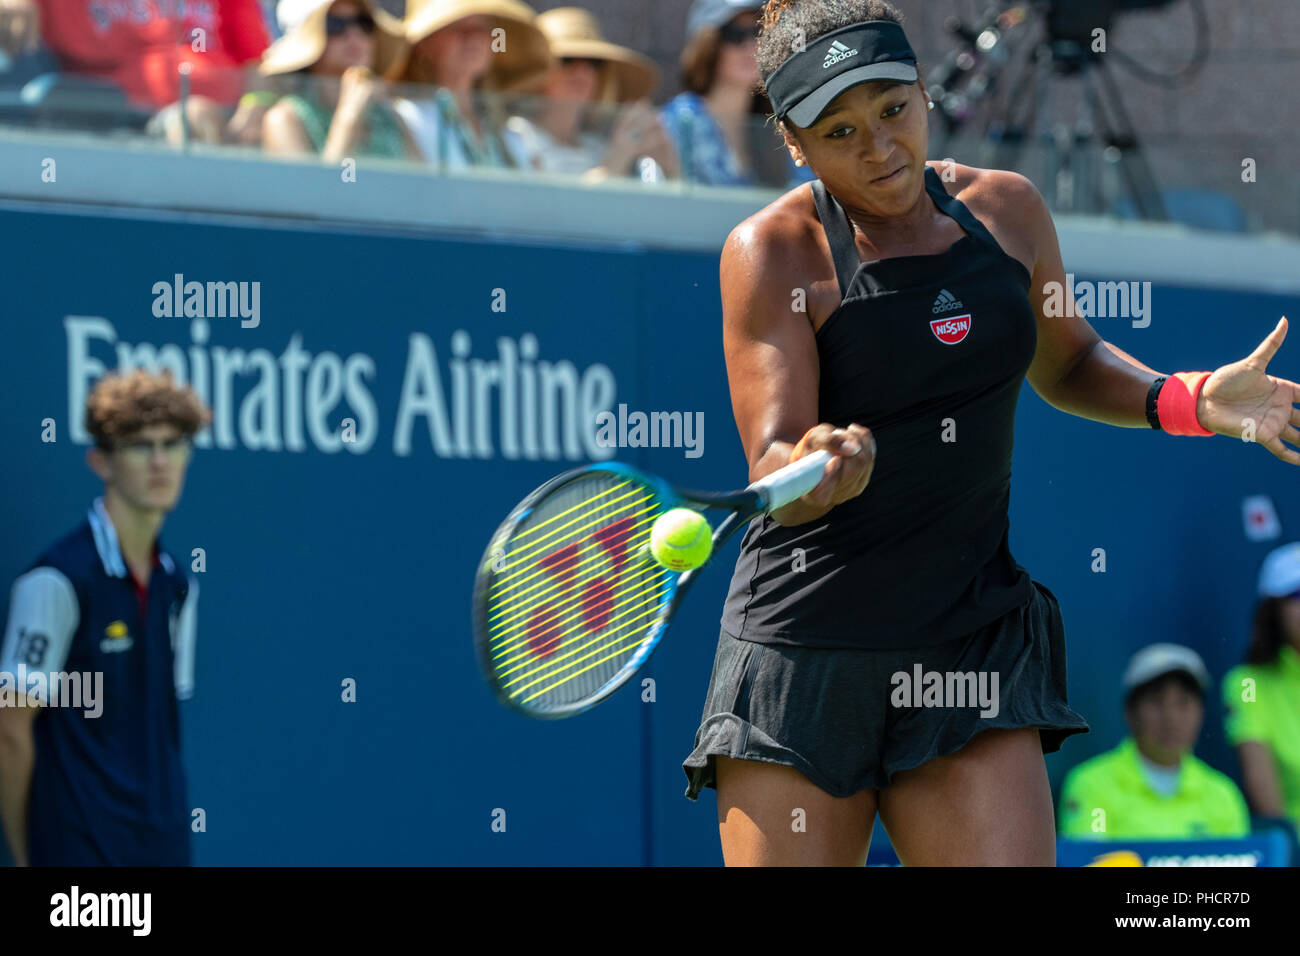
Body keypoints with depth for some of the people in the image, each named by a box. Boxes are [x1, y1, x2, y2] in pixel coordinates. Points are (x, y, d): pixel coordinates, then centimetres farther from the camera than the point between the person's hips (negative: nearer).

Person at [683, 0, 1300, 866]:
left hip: (970, 650, 3)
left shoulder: (1008, 209, 6)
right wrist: (817, 469, -38)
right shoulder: (774, 252, -8)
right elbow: (772, 472, -15)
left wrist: (1188, 400, 5)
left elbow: (1065, 366, 23)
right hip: (802, 653, -3)